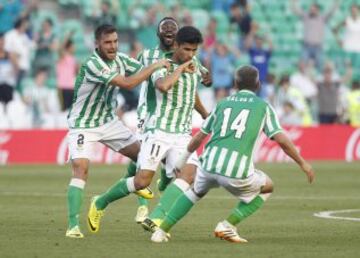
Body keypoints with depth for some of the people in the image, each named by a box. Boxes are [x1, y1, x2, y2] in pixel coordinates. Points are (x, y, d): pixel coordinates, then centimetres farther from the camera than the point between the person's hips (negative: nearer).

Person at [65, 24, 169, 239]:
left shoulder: (120, 59, -5)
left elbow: (145, 72, 6)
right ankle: (73, 225, -21)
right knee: (81, 168, -21)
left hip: (108, 121, 7)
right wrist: (155, 66, -30)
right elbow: (127, 83, -35)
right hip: (83, 125, -7)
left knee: (140, 153, 3)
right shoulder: (92, 65, -28)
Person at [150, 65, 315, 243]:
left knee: (196, 192, 35)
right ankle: (228, 225, 9)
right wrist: (303, 164, 11)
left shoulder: (223, 103, 21)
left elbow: (199, 136, 26)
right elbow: (281, 140, 2)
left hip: (209, 163, 4)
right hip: (237, 172, -4)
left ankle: (162, 230, 23)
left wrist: (184, 158, 41)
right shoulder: (263, 106, 11)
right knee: (267, 187, 24)